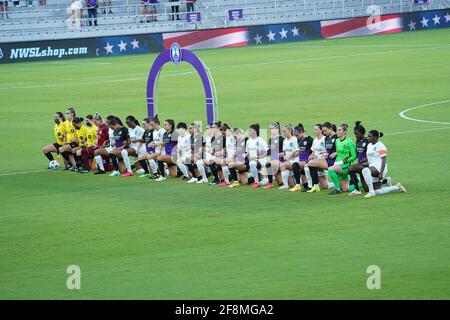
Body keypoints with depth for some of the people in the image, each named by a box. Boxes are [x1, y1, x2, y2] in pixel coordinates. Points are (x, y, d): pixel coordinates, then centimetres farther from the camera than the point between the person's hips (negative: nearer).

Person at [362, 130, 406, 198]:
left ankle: (371, 192, -31)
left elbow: (384, 160, -16)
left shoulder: (380, 146, -10)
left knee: (365, 170, -38)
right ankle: (397, 187, 23)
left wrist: (381, 173, -24)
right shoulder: (369, 145, 15)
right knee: (377, 192, 5)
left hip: (379, 167, -9)